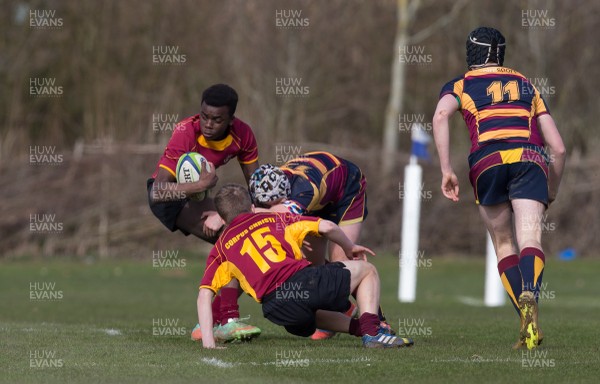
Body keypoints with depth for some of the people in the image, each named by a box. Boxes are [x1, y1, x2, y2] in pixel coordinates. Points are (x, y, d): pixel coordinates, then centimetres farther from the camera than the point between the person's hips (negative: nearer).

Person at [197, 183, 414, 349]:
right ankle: (371, 331, 3)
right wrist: (349, 248, 31)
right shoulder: (273, 219, 21)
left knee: (305, 317, 41)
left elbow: (204, 295, 9)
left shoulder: (221, 247, 21)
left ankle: (361, 328, 23)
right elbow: (326, 227, 12)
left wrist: (208, 341, 6)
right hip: (304, 280, -2)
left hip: (278, 310, 2)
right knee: (366, 270, 24)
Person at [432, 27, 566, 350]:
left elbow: (440, 116, -3)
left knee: (504, 246, 14)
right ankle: (529, 299, -44)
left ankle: (527, 324, 3)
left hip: (488, 161, -1)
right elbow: (558, 148, 25)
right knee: (529, 241, -14)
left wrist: (446, 171, -5)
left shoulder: (460, 85, 22)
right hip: (531, 158, 1)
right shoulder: (525, 85, 30)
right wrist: (550, 194, 37)